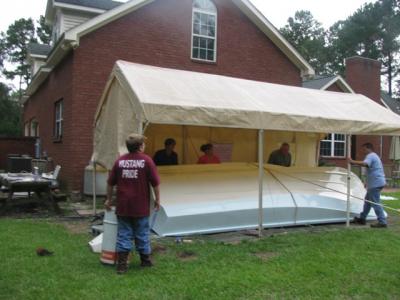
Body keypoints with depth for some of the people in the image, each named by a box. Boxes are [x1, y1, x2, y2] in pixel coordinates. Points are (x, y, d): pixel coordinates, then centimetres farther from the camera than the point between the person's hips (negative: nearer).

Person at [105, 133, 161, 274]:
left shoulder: (120, 161, 3)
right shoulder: (146, 160, -7)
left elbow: (110, 183, 7)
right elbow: (155, 183, -7)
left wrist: (109, 199, 19)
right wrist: (157, 199, 4)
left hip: (123, 206, 2)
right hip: (141, 206, -2)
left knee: (124, 234, 9)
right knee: (142, 233, 11)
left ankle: (122, 264, 7)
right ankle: (145, 260, 25)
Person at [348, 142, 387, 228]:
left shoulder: (370, 156, -12)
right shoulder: (374, 156, 23)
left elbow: (364, 164, -34)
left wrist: (352, 162, -30)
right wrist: (368, 182, 30)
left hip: (375, 183, -11)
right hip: (376, 183, 11)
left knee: (375, 203, -8)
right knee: (368, 201, 17)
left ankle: (382, 222, -6)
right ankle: (362, 218, 24)